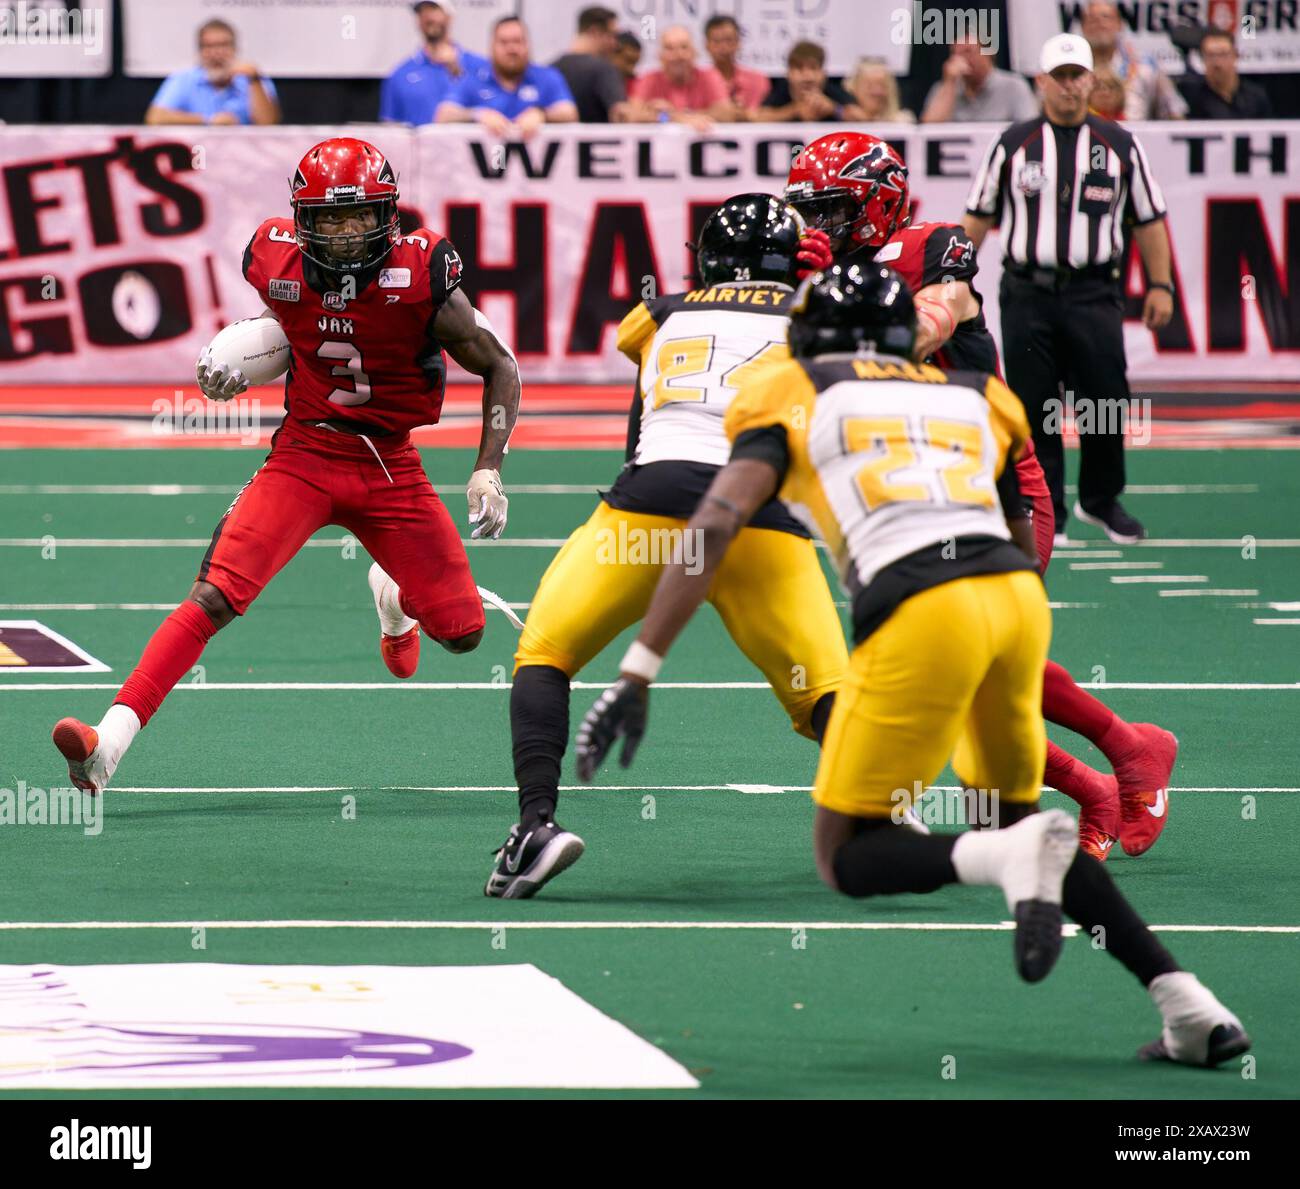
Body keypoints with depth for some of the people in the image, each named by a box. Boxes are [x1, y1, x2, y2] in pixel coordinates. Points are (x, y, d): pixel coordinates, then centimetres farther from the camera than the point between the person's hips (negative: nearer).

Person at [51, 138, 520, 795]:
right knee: (215, 595, -21)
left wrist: (487, 471, -13)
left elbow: (500, 369, -6)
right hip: (303, 456, 0)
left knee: (461, 632, 4)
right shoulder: (277, 263, -11)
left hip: (391, 469, 0)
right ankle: (108, 744, -26)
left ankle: (394, 595, 44)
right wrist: (235, 359, -2)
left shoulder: (420, 277, -18)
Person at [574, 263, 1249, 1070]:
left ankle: (1015, 856, -23)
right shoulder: (975, 398, 27)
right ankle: (1185, 1000, 9)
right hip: (1020, 594, 5)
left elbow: (715, 526, 2)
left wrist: (638, 673, -1)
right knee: (1010, 818, 24)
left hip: (922, 612, -5)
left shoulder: (791, 399, 15)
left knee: (849, 860, 8)